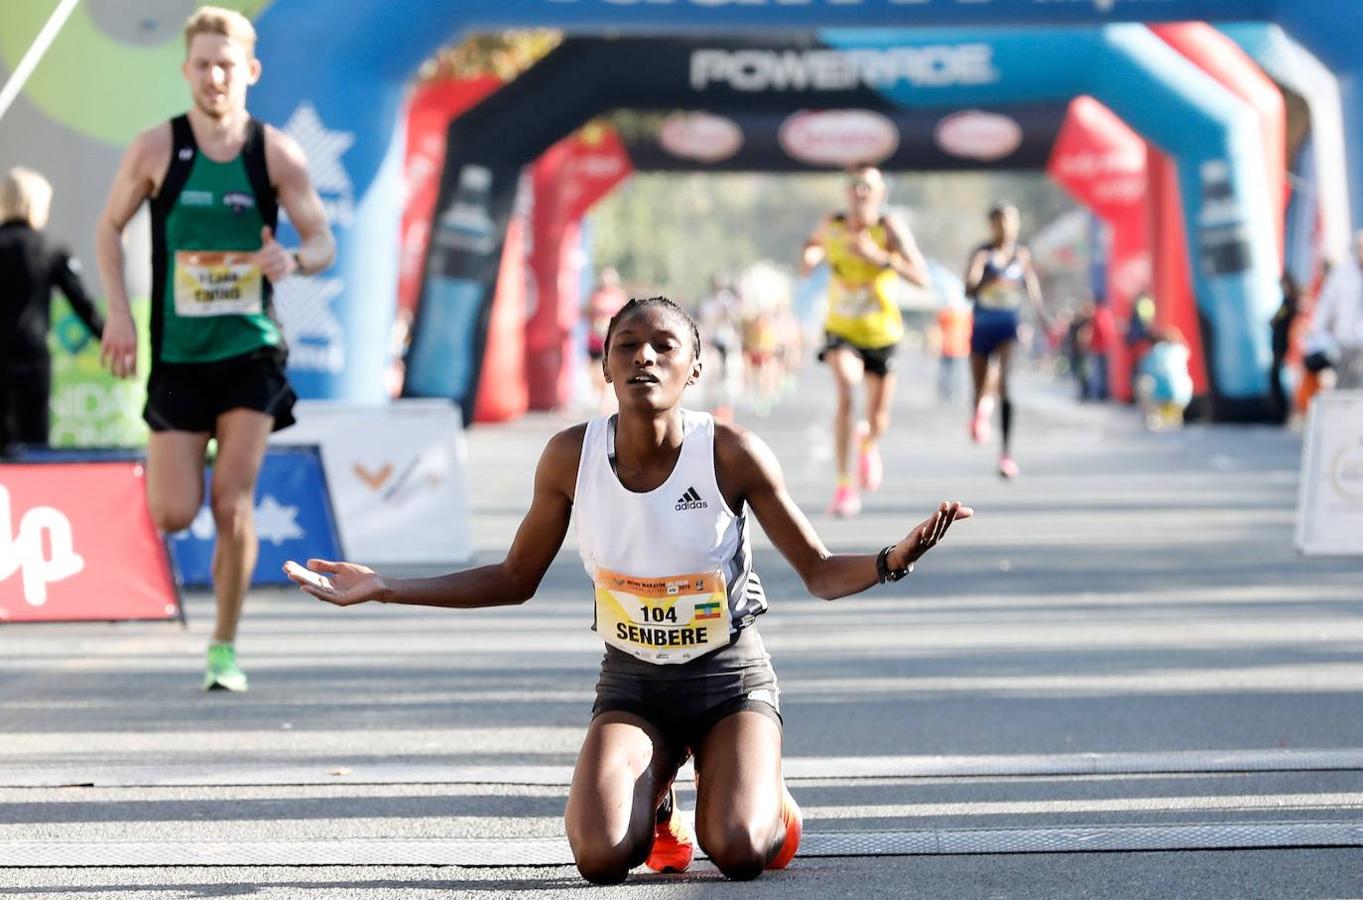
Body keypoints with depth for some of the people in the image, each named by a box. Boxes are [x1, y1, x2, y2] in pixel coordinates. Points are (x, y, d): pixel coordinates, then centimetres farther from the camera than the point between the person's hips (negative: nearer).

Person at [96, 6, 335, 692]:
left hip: (251, 351, 0)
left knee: (233, 506, -8)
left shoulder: (276, 154, -4)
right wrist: (119, 314, -4)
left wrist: (295, 259, -21)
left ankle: (225, 647, 7)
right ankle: (161, 463, 34)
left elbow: (323, 241, 3)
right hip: (177, 354, 0)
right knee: (173, 516, -4)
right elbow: (110, 229, 7)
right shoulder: (157, 149, -4)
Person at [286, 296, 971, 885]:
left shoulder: (730, 453, -17)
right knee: (602, 858, -24)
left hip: (729, 678, -2)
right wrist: (384, 589, -3)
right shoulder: (571, 457, -10)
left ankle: (768, 796, 12)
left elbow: (822, 574, -9)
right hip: (631, 684, 2)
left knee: (739, 852, -26)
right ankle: (656, 799, 13)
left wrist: (892, 561, -32)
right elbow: (515, 581, 5)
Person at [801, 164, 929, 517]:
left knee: (878, 421, 9)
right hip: (841, 331, 0)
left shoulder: (890, 228, -18)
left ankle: (867, 442, 50)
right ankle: (845, 485, -25)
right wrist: (810, 255, -7)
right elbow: (813, 244, 17)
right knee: (846, 387, -29)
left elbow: (922, 277, -28)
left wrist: (879, 256, -39)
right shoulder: (831, 226, -7)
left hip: (881, 333, 0)